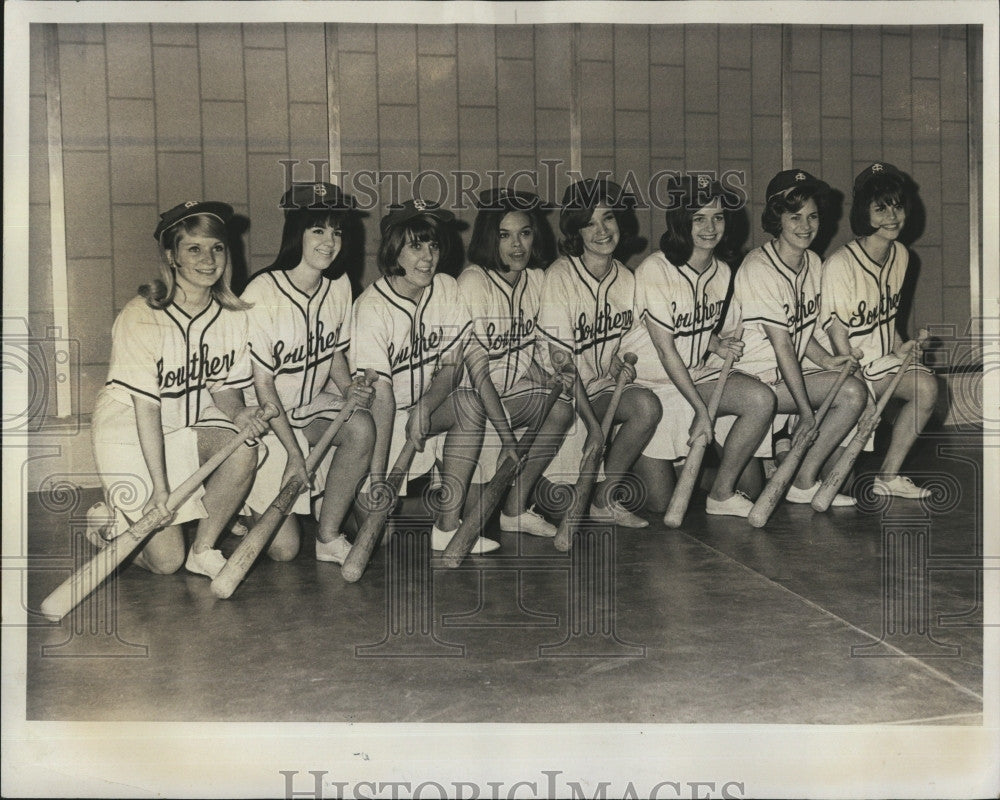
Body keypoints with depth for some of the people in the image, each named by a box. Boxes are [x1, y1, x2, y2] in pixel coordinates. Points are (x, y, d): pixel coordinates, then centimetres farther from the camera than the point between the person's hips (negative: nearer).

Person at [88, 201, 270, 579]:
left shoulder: (233, 315, -7)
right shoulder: (142, 316, -22)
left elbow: (226, 386, 2)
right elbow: (146, 406, -22)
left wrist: (238, 414, -22)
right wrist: (159, 485, -24)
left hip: (193, 423, 5)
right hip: (132, 433, -5)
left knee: (243, 449, -29)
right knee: (165, 561, -7)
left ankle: (203, 549, -8)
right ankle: (112, 522, 27)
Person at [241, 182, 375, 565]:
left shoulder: (339, 285, -2)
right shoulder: (263, 294, -21)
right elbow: (262, 384, -18)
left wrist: (347, 387, -11)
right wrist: (294, 451, -20)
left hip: (313, 405, 5)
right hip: (266, 416, -5)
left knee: (361, 427, -31)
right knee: (284, 549, -9)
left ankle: (328, 537, -12)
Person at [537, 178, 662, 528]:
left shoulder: (625, 278, 5)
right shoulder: (560, 276, -14)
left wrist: (620, 361, -3)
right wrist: (593, 425, -23)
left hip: (601, 387, 5)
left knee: (647, 405, -27)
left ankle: (605, 499, -9)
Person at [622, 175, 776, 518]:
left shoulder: (722, 271, 2)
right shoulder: (655, 270, -19)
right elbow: (666, 349, -20)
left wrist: (718, 345, -7)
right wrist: (701, 409, -21)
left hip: (695, 375, 6)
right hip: (647, 382, -6)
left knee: (762, 399, -22)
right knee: (660, 502, -5)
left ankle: (722, 493, -7)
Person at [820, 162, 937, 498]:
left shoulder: (900, 255, 3)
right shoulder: (840, 264, -21)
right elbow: (838, 335, -19)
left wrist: (899, 345, -1)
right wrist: (859, 389, -21)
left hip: (880, 356, 7)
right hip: (845, 362, -6)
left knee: (926, 385, -16)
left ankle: (889, 475, -2)